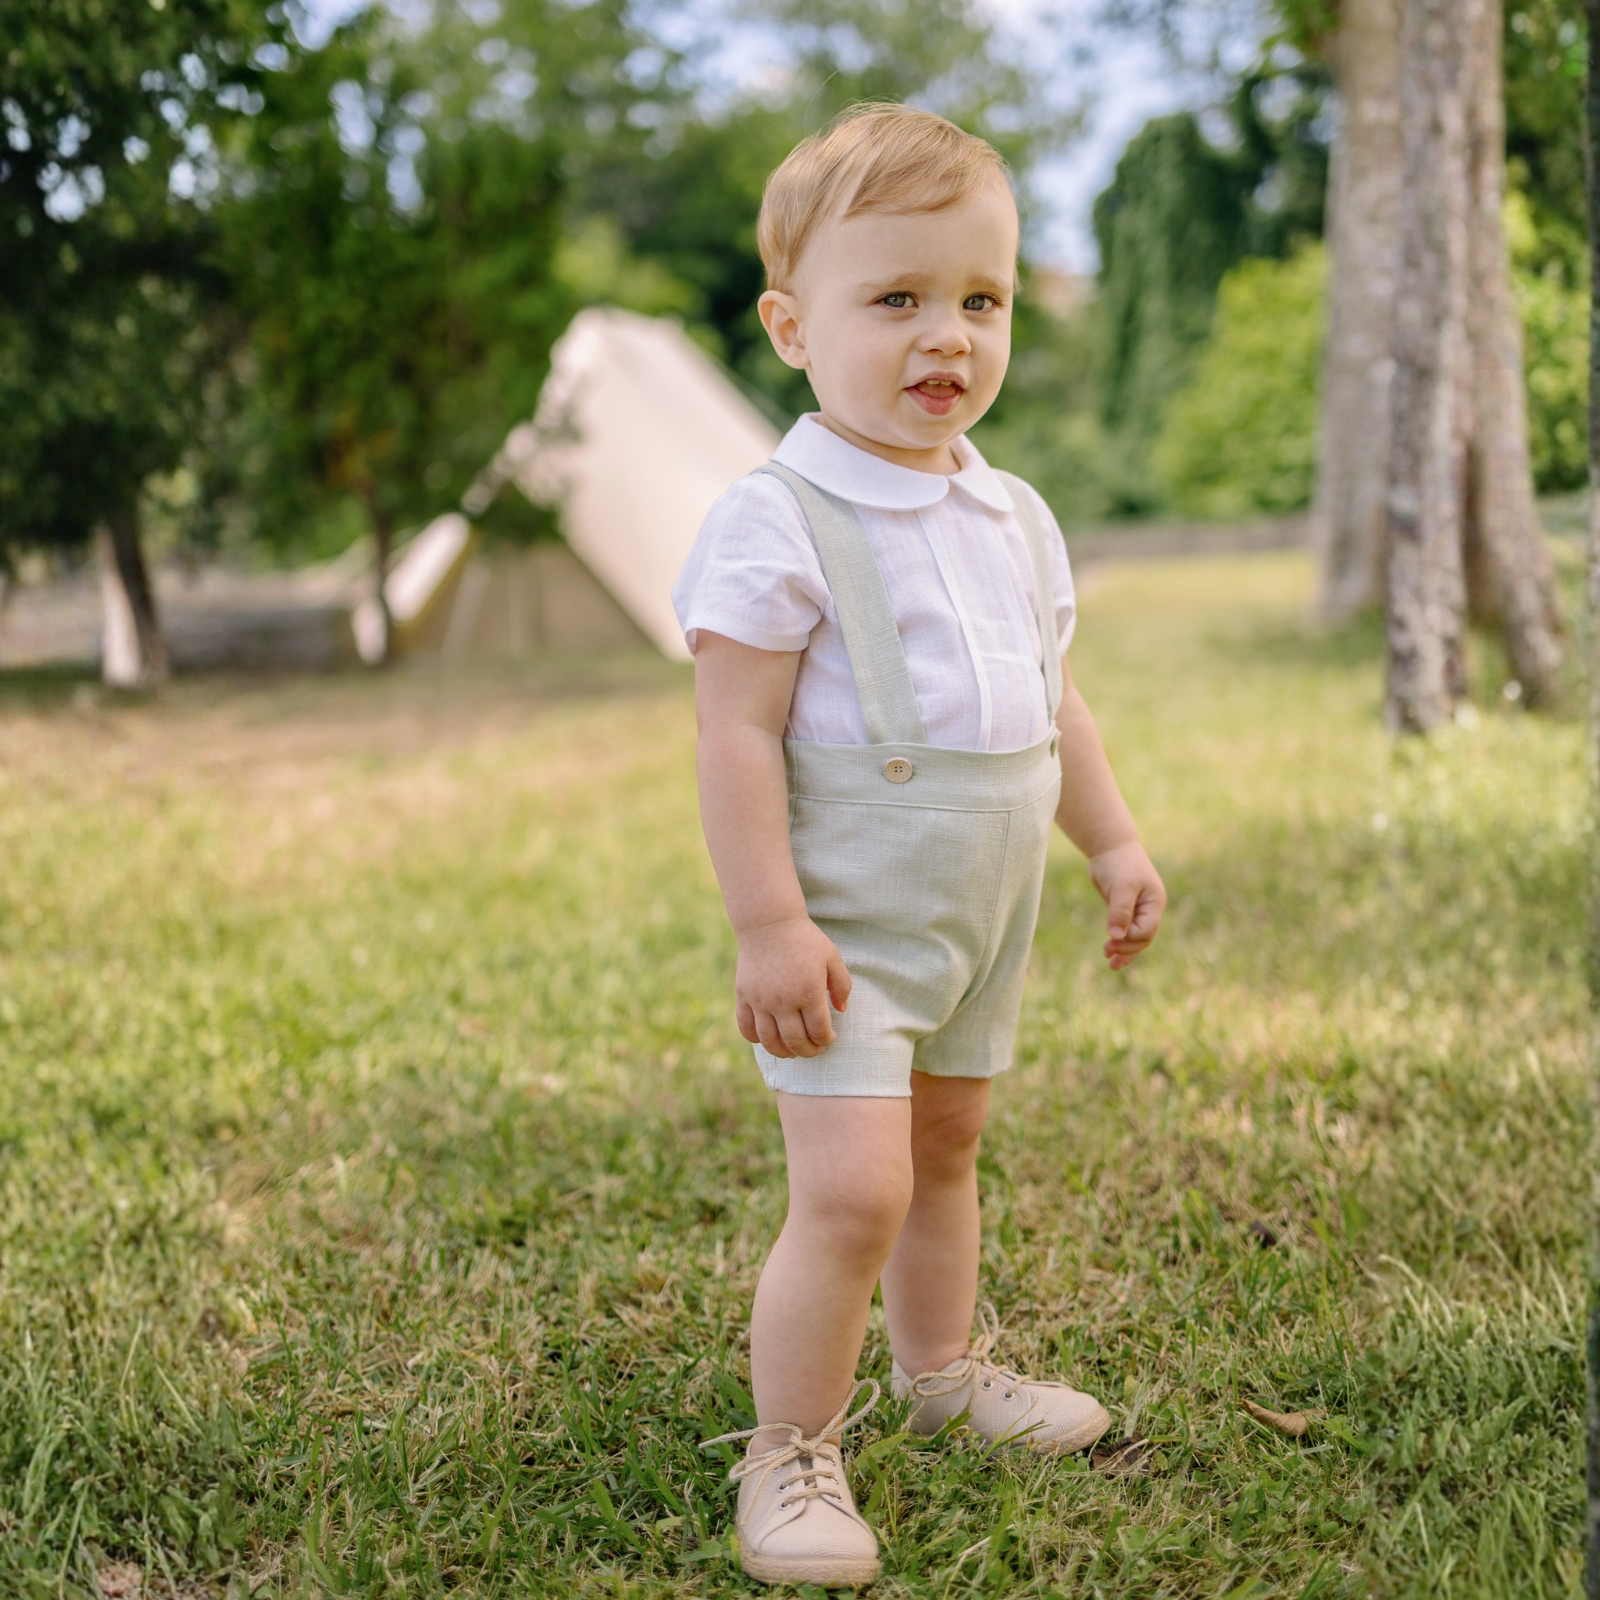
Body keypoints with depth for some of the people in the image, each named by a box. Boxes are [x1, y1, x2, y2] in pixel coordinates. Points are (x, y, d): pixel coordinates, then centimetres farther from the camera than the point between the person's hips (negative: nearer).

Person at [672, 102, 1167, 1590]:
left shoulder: (1012, 517, 8)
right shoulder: (776, 523, -17)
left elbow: (1051, 701, 18)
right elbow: (738, 735, -19)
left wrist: (1112, 841, 16)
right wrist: (769, 925, -23)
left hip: (984, 916, 8)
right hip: (846, 924, -7)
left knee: (945, 1147, 22)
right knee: (852, 1190, -14)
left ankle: (944, 1370, 42)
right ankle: (789, 1454, 4)